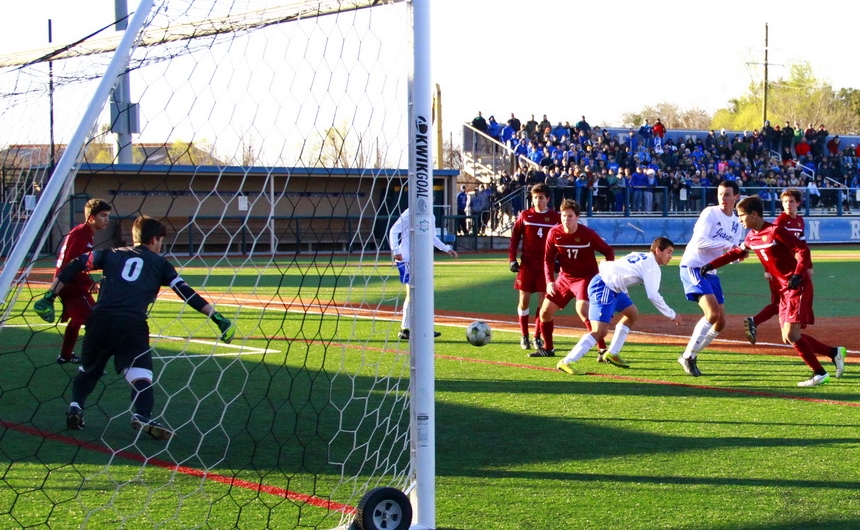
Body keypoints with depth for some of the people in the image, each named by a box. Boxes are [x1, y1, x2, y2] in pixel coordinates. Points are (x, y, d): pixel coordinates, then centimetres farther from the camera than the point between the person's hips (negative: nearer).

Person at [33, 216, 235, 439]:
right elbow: (186, 292, 9)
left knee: (88, 370, 25)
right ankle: (143, 416, -36)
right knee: (141, 376, -10)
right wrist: (216, 316, 9)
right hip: (132, 325, -3)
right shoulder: (160, 263, 19)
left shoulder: (111, 254, 24)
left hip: (100, 320, 3)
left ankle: (75, 407, 6)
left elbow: (74, 267, 14)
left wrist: (50, 297, 15)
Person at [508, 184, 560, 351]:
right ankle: (524, 337, 13)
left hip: (546, 265, 0)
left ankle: (537, 337, 8)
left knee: (543, 301, -2)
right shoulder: (525, 216, 1)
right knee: (524, 300, 1)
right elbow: (514, 237, 4)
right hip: (527, 264, 0)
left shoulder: (555, 217, 2)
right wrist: (512, 259, -3)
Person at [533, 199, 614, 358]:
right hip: (564, 278, 5)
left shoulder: (588, 234, -16)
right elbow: (548, 259, 2)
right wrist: (550, 281, -10)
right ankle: (548, 349, 28)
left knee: (582, 309, -29)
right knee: (545, 312, 6)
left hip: (586, 277, -5)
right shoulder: (554, 233, -7)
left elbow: (609, 251, -4)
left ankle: (603, 349, -25)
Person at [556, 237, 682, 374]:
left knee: (632, 314, 25)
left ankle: (612, 354, 25)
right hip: (603, 287, -11)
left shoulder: (640, 256, 20)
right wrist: (672, 315, -4)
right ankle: (566, 362, -22)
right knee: (600, 331, -18)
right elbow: (653, 296, -13)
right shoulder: (653, 267, -7)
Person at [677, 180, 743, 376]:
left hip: (711, 272, 8)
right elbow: (699, 242, -20)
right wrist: (727, 245, -23)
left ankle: (690, 357, 21)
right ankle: (688, 356, -10)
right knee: (713, 313, -22)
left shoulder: (736, 224, 12)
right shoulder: (710, 213, -10)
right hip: (693, 267, -8)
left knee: (721, 322, 7)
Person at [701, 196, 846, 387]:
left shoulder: (775, 231, -16)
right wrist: (712, 264, 16)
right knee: (789, 338, 6)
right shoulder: (751, 237, 9)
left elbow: (803, 249, -17)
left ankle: (819, 373, -5)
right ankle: (834, 352, 16)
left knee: (791, 335, -15)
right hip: (785, 289, 9)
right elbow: (736, 253, 23)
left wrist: (799, 274, -28)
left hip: (798, 286, -9)